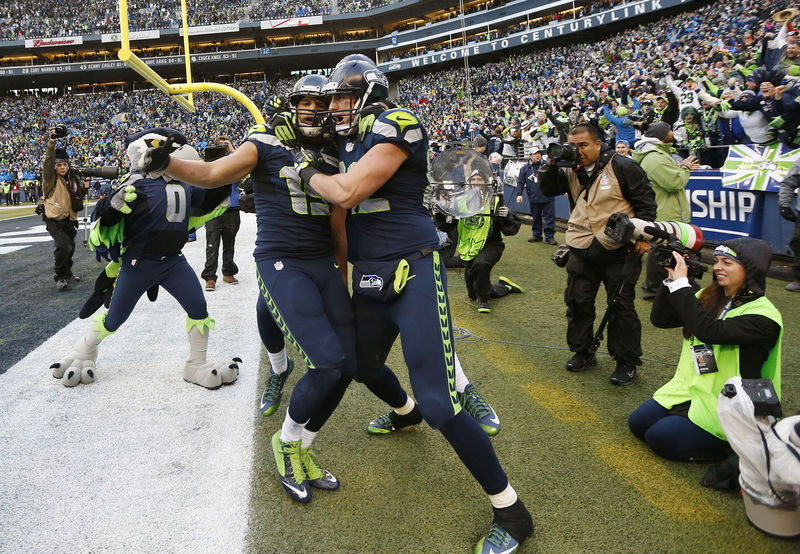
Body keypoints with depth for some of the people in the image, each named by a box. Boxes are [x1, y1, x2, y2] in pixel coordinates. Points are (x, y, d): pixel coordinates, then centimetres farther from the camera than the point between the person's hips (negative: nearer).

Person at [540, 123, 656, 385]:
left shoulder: (622, 167, -6)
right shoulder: (570, 171, 9)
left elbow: (646, 202, -4)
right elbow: (547, 189, 9)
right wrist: (551, 164, -6)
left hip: (618, 250, -5)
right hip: (582, 250, 5)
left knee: (621, 305, 0)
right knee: (577, 301, 9)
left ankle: (627, 361, 12)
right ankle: (582, 351, 26)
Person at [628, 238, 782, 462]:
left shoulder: (764, 315, -19)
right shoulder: (708, 296, 3)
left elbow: (710, 331, -35)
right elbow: (659, 319, 0)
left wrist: (681, 284, -32)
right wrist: (671, 280, -13)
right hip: (689, 387, 7)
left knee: (659, 437, -16)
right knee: (637, 423, 2)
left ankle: (731, 447, 2)